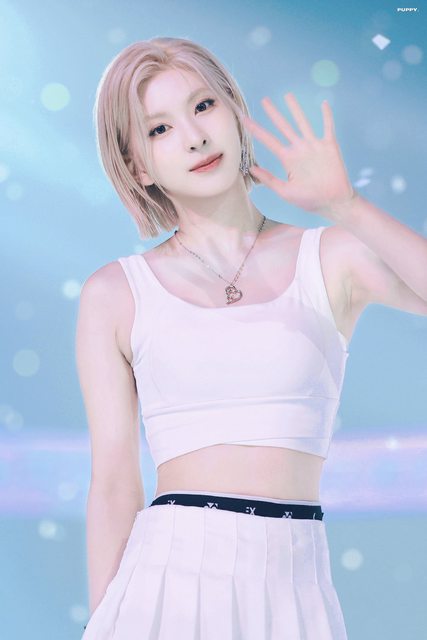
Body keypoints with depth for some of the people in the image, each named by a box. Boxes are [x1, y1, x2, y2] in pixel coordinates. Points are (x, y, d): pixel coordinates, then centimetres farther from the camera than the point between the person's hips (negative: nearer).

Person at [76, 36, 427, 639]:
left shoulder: (335, 258, 4)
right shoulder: (115, 294, 3)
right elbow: (113, 483, 2)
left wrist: (344, 205, -14)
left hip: (294, 587, 1)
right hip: (167, 574, -1)